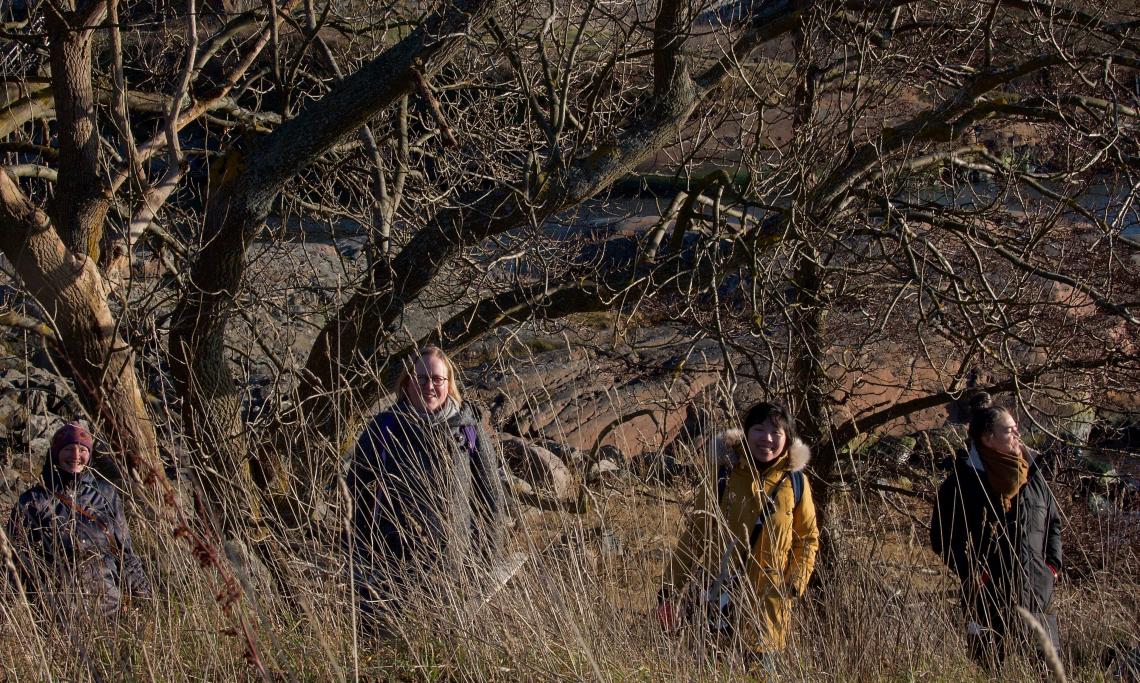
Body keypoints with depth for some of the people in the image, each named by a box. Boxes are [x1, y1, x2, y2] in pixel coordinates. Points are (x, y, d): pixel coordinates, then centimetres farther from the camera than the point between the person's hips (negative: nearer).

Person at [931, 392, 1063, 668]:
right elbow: (943, 537, -5)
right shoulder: (962, 482, -7)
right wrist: (974, 573, -12)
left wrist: (1053, 564, 6)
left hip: (1038, 595, 4)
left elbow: (1053, 522, 19)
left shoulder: (1032, 474, 8)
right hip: (989, 600, -4)